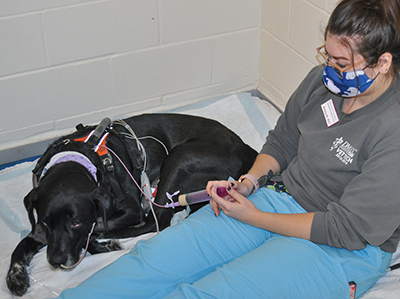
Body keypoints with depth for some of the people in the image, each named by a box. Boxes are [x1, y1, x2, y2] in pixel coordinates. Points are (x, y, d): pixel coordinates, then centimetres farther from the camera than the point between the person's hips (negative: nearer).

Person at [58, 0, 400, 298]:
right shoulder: (321, 80, 0)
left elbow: (348, 230, -21)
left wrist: (254, 217, -15)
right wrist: (249, 182, -5)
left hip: (343, 252, -6)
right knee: (157, 255, -12)